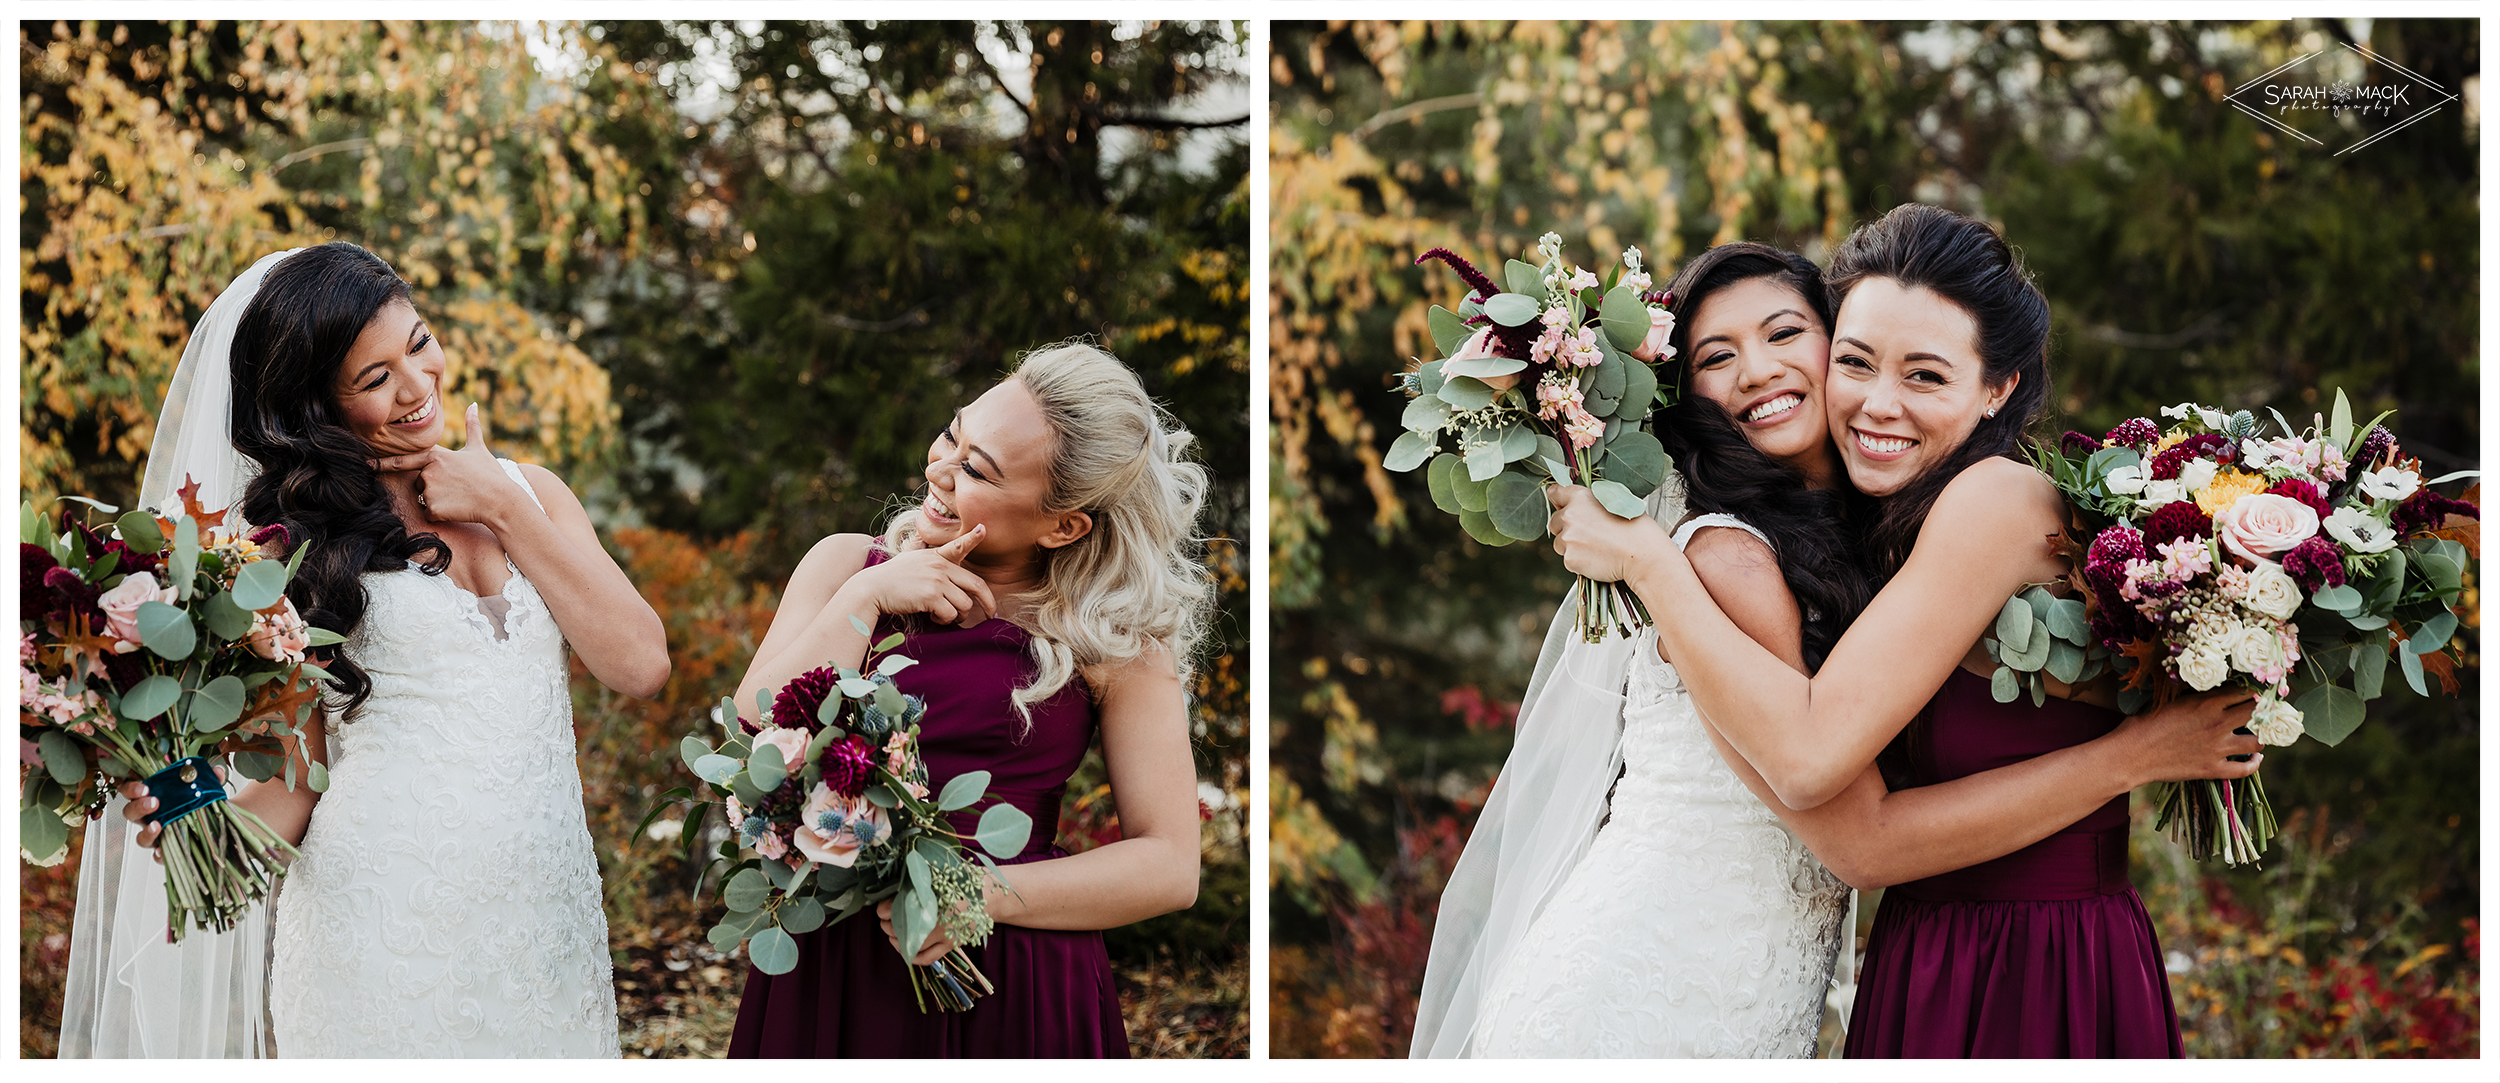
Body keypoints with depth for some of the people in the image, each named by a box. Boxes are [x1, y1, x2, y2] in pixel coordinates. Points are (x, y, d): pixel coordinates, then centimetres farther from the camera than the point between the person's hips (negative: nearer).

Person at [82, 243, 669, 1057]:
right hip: (384, 933, -3)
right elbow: (295, 785, -1)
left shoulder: (525, 491, 10)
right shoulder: (290, 545, 0)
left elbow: (641, 667, -2)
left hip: (545, 923, 3)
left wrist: (504, 510, -2)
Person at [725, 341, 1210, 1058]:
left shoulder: (1118, 634, -3)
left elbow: (1168, 866, -6)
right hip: (827, 973, 2)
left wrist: (978, 895, -16)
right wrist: (865, 598, -11)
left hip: (1019, 996, -2)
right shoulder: (846, 565, 5)